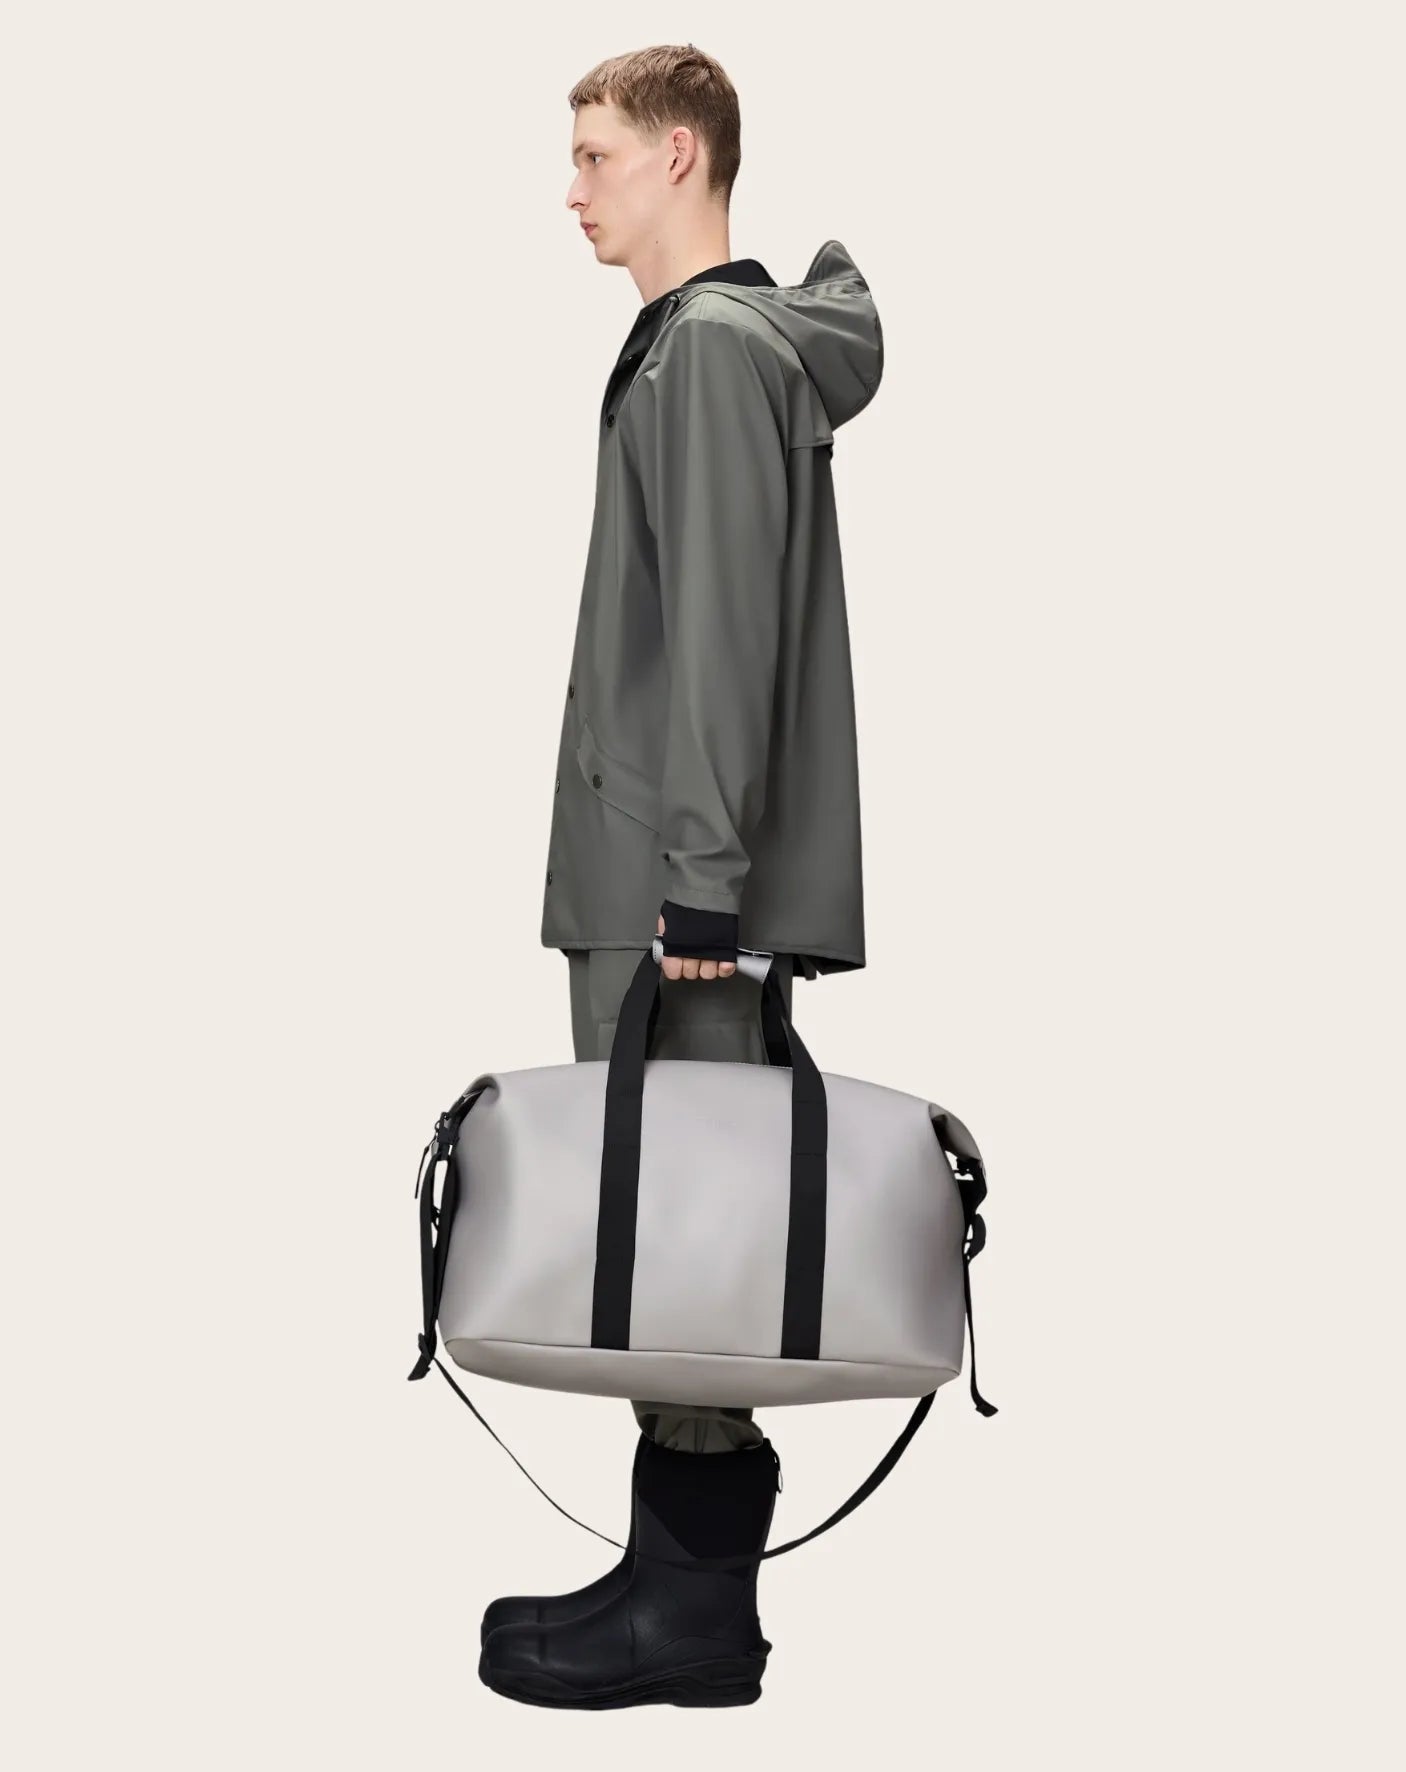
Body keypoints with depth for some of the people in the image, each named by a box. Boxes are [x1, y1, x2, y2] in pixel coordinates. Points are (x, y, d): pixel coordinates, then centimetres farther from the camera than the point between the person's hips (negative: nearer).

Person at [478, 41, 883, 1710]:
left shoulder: (717, 343, -10)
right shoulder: (700, 340, 20)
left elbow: (725, 627, -18)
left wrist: (705, 874, -21)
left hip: (680, 880, -10)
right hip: (652, 873, 10)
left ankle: (696, 1601, 3)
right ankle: (682, 1565, 19)